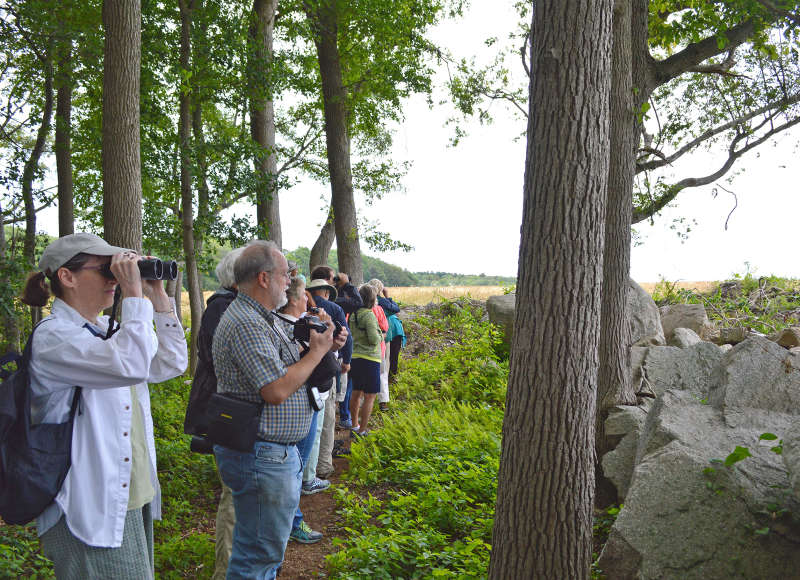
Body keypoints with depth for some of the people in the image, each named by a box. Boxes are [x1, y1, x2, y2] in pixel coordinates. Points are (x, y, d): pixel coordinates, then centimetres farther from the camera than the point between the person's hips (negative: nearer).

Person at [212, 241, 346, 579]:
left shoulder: (261, 318, 13)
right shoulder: (246, 324, -22)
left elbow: (284, 369, 20)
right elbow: (277, 390, -27)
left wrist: (324, 347, 5)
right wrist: (316, 351, -15)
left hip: (274, 452, 11)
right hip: (261, 458, -11)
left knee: (263, 551, 23)